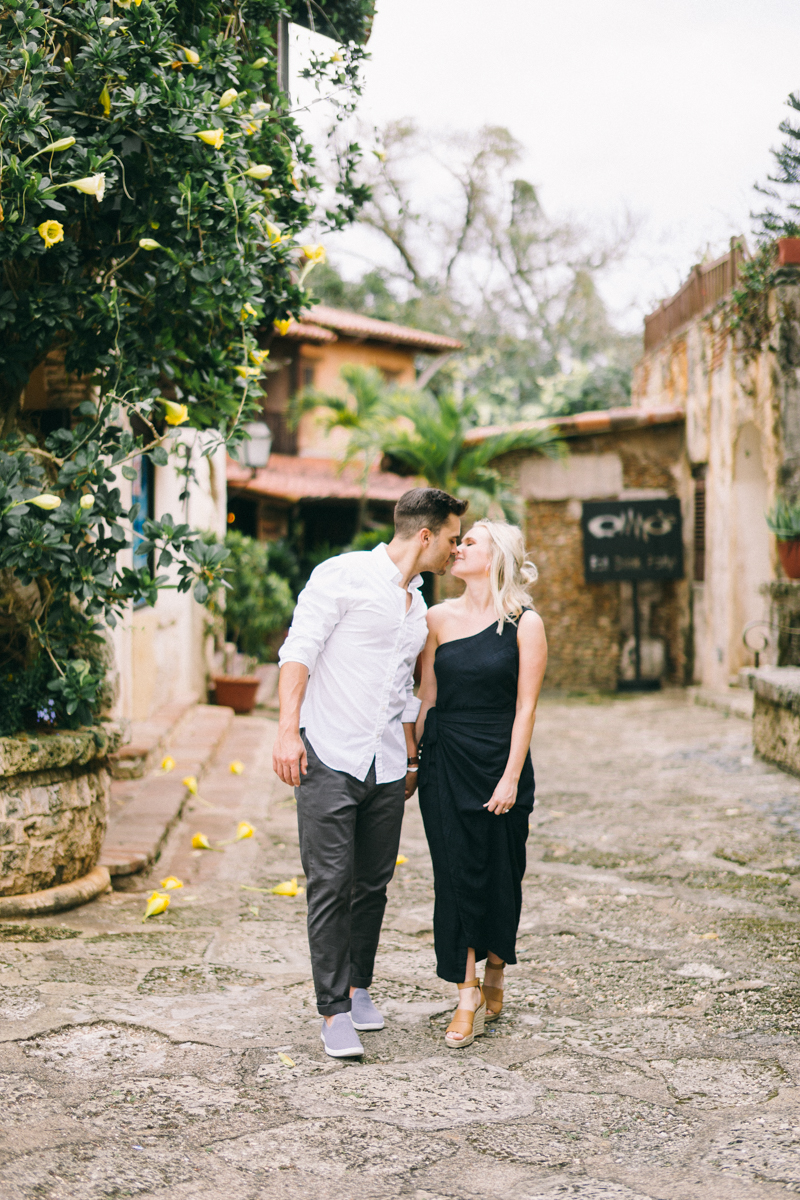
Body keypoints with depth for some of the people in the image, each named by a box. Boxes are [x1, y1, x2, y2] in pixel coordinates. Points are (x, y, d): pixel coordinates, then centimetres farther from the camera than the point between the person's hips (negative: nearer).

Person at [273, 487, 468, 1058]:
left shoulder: (416, 604, 18)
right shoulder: (345, 574, -6)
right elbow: (299, 650, -11)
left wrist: (412, 757, 25)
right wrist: (288, 730, -19)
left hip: (386, 768, 7)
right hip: (329, 757, -7)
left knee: (373, 884, 10)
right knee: (331, 886, -7)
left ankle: (358, 984, 26)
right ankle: (335, 1010, -1)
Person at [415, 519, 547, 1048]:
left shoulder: (525, 623, -4)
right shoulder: (440, 618, 5)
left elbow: (526, 706, -6)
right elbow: (427, 697, 9)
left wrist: (511, 777, -11)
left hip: (499, 761, -2)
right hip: (445, 761, 2)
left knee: (499, 875, 7)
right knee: (455, 874, -1)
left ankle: (494, 979, 28)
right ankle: (467, 997, 5)